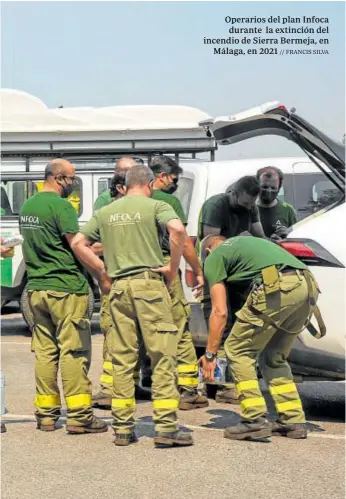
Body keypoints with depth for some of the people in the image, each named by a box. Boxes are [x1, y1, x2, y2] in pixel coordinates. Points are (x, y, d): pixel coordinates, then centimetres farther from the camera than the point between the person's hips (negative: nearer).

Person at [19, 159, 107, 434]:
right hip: (66, 288, -8)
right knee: (74, 352, -5)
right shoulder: (61, 206, -13)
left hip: (36, 288, 8)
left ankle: (46, 413, 14)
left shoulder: (27, 206, 13)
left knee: (44, 352, 11)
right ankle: (79, 415, -5)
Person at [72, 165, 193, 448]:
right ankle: (166, 427, -7)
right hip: (149, 283, -4)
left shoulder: (105, 212, 16)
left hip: (118, 287, 4)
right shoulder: (155, 206, 2)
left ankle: (122, 428, 10)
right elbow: (177, 229, -16)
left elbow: (79, 244, 15)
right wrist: (173, 268, -6)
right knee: (163, 355, -3)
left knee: (122, 358, 8)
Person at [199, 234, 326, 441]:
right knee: (275, 357, 23)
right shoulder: (243, 243, 38)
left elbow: (220, 312, 9)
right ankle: (294, 420, 19)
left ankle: (255, 420, 1)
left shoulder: (214, 257, 16)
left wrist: (210, 354, 15)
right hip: (308, 286, 8)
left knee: (238, 350, 7)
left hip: (278, 287, -8)